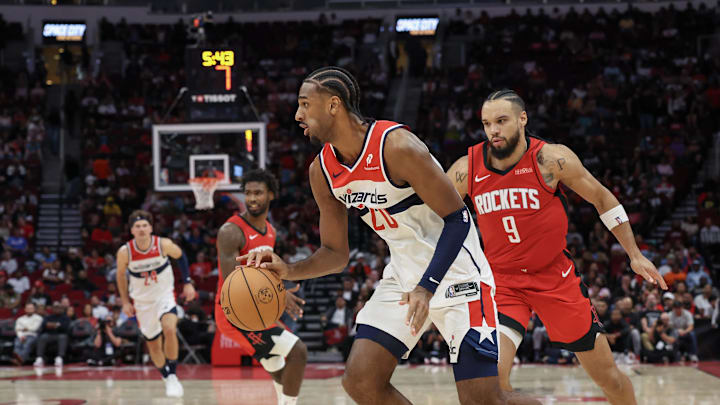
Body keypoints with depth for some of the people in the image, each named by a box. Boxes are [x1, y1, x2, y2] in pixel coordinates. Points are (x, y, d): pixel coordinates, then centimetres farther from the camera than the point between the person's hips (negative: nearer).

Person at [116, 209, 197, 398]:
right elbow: (120, 274, 2)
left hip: (165, 295, -2)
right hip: (142, 302, 2)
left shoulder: (164, 244, -19)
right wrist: (125, 302, 3)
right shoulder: (125, 252, -17)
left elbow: (180, 256, 2)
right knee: (153, 344, 9)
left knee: (170, 330, -28)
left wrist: (187, 283, 1)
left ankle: (173, 376, -15)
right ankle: (167, 379, 32)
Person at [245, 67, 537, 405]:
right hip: (403, 274, 7)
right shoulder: (322, 172, 0)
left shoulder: (396, 146, -22)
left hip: (454, 272, -7)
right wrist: (290, 271, -11)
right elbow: (335, 253, 9)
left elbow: (457, 218, -19)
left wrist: (427, 287, -29)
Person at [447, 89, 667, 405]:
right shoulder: (467, 169, -10)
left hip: (556, 277, 0)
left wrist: (635, 255, 3)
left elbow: (602, 199, 0)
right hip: (502, 281, 0)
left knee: (607, 374, 8)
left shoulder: (552, 159, -13)